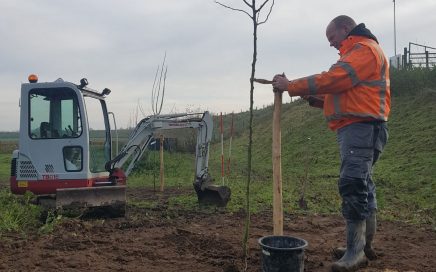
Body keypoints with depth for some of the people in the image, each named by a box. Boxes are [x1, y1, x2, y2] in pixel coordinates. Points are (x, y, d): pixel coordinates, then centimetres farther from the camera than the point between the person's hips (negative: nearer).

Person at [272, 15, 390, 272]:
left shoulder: (364, 49, -7)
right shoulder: (356, 53, 28)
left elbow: (332, 79, -18)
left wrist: (291, 86, -10)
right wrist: (313, 98, 10)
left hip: (361, 128, -11)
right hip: (357, 129, 11)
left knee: (353, 185, -15)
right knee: (362, 186, 12)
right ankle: (365, 245, 21)